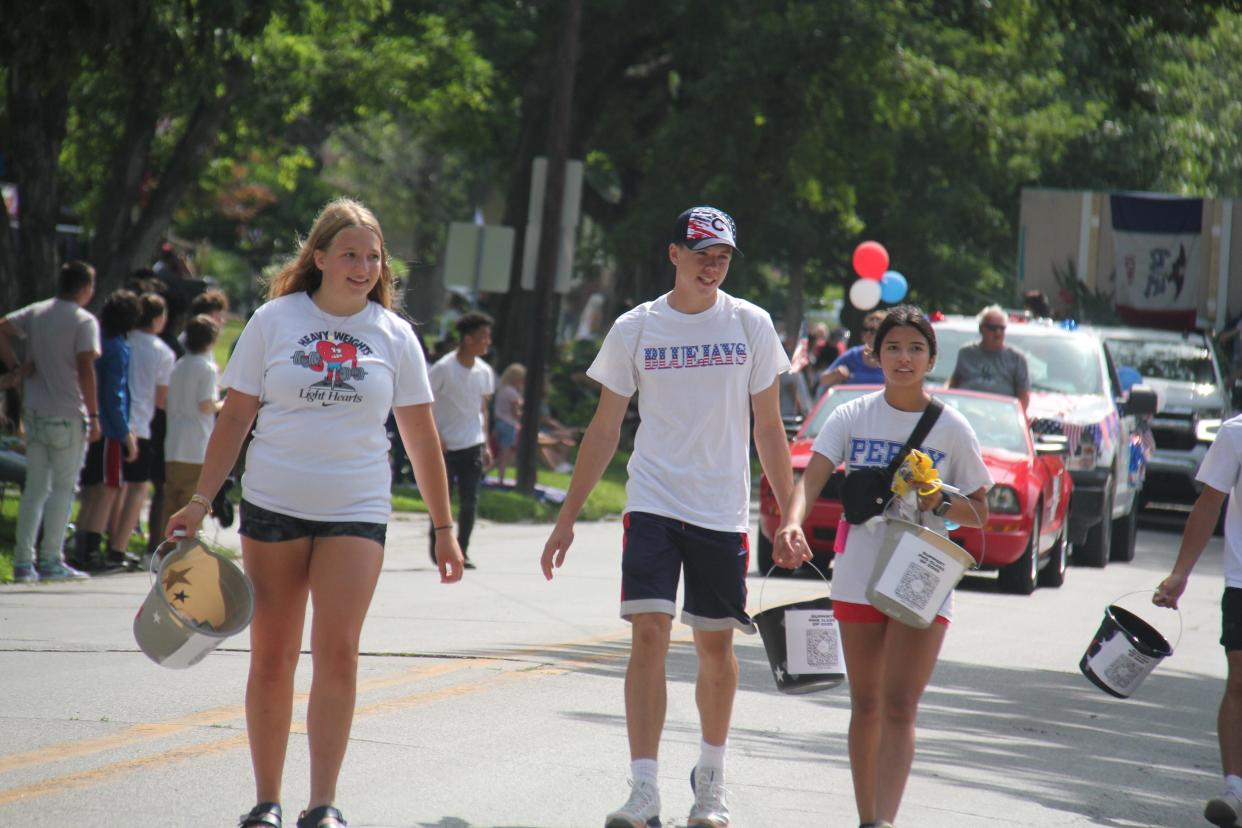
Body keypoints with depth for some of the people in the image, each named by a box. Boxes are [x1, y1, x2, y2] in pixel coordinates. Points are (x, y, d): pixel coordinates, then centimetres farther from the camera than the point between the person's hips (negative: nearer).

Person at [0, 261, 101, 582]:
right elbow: (85, 370, -15)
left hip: (34, 412, 6)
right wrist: (94, 415, -12)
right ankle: (51, 560, -1)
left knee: (34, 487, 10)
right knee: (63, 487, 1)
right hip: (67, 416, -6)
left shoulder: (35, 312, 8)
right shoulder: (84, 321, -9)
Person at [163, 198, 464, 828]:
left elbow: (421, 437, 10)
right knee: (271, 657, 2)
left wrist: (443, 526, 10)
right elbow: (235, 416, 6)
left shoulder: (393, 335, 5)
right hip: (273, 507, 0)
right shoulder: (274, 321, 3)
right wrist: (200, 501, 2)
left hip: (356, 512, 0)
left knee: (338, 652, -12)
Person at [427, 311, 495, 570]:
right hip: (445, 446, -4)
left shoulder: (484, 371, 6)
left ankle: (462, 551, 7)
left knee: (469, 502, -2)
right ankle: (437, 549, 17)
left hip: (473, 445, 4)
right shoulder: (443, 368, -12)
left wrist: (486, 445, 12)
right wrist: (434, 436, -14)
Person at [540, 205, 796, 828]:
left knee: (715, 644, 6)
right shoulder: (635, 329, 2)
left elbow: (769, 429, 8)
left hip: (724, 512, 1)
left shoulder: (751, 326, 3)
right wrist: (568, 516, 5)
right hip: (653, 504, -1)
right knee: (649, 634, -13)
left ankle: (711, 778, 26)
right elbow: (604, 429, 7)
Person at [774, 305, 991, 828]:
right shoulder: (852, 417, 2)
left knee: (898, 707, -13)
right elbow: (812, 478, -13)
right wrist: (791, 525, -33)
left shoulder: (952, 428, 0)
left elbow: (980, 512, 6)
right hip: (858, 578, 2)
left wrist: (940, 503, -16)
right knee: (865, 706, 11)